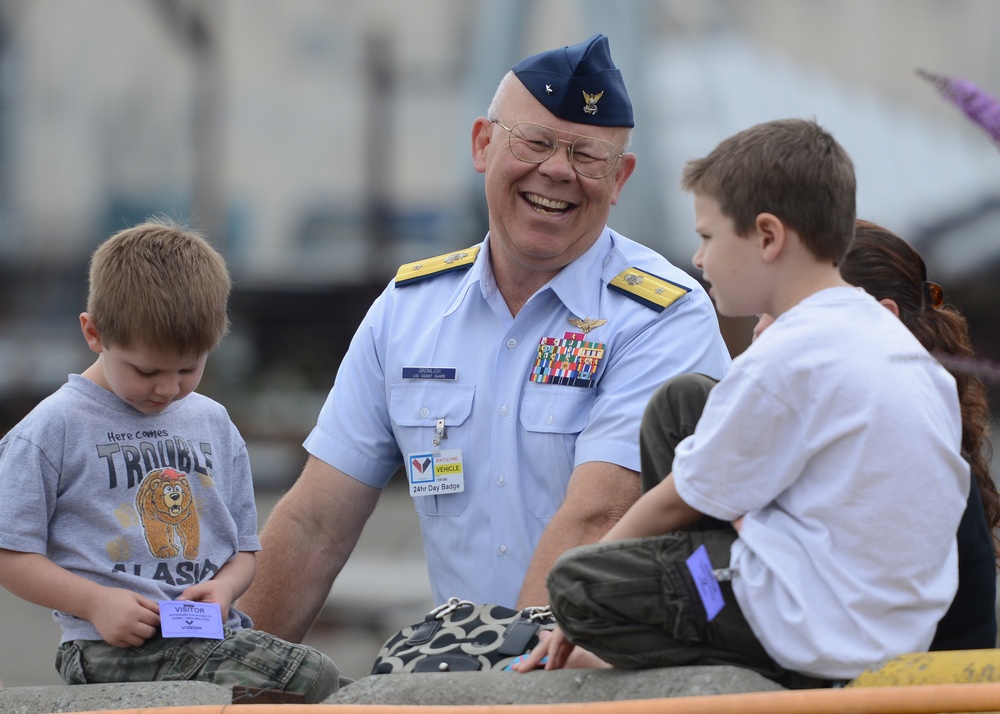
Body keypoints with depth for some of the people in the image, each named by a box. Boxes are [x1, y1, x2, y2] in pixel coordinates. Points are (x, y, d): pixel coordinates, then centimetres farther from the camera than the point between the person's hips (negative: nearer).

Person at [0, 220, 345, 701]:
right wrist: (95, 601, -14)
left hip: (213, 637, 6)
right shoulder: (54, 429, 1)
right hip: (112, 646, -6)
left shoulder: (213, 423, 18)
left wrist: (223, 587, -2)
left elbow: (244, 549, 22)